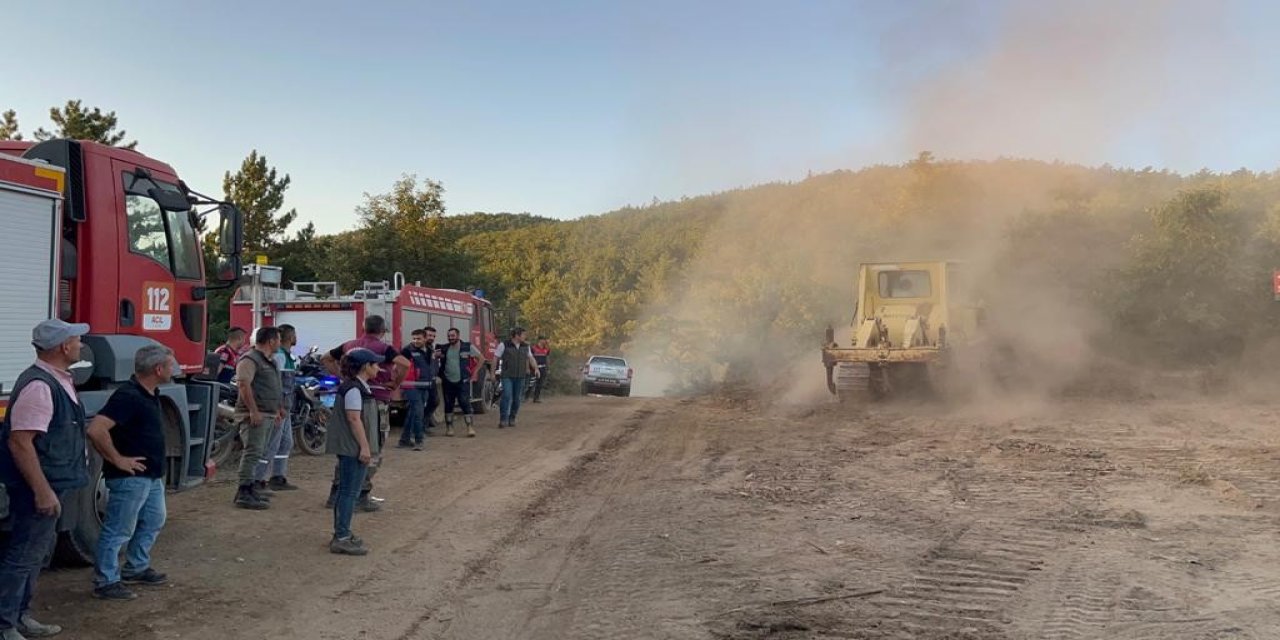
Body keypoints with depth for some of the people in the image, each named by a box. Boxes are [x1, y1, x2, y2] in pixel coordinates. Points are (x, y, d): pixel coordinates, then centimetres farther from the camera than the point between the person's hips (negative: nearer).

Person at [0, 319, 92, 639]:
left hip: (50, 483, 11)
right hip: (39, 487, -11)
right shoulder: (39, 386, -23)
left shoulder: (57, 380, 9)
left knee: (38, 551, 19)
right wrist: (42, 491, -26)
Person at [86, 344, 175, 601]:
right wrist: (118, 460, -22)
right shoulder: (128, 396, -23)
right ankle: (105, 582, 11)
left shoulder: (150, 395, 8)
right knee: (119, 530, 1)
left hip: (152, 476, 10)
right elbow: (96, 430, -32)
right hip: (130, 477, -10)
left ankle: (136, 569, 35)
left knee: (153, 522, 21)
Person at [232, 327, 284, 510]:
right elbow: (244, 384, -24)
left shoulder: (270, 361, 19)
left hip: (268, 415, 10)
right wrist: (254, 411, -27)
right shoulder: (250, 360, -13)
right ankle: (243, 494, -15)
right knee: (253, 452, -14)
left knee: (258, 452, 14)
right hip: (255, 416, -10)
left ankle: (251, 488, 22)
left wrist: (278, 409, 28)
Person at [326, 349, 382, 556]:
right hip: (353, 448, -11)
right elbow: (354, 418, -22)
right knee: (349, 492, -6)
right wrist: (364, 447, -21)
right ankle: (341, 539, -2)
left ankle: (342, 534, 23)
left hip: (353, 448, 11)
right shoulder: (353, 389, -17)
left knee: (347, 492, 15)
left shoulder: (359, 386, 14)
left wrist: (366, 447, 20)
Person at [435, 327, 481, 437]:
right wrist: (436, 356, -8)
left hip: (462, 381, -3)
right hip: (447, 382, 3)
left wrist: (474, 373, 0)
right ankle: (449, 428, 18)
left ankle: (470, 427, -5)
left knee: (465, 403, -7)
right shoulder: (443, 348, 4)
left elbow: (480, 359, 5)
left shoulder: (467, 347, -3)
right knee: (448, 405, 8)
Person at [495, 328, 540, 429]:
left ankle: (512, 419, 18)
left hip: (520, 377, 5)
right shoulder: (504, 345, -5)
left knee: (517, 398, 5)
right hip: (507, 376, -5)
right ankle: (503, 420, -15)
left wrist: (536, 368, 4)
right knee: (507, 396, -16)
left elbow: (531, 358, 19)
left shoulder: (525, 346, 9)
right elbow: (495, 358, -2)